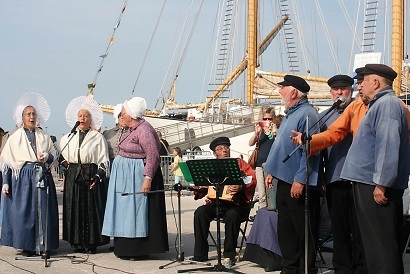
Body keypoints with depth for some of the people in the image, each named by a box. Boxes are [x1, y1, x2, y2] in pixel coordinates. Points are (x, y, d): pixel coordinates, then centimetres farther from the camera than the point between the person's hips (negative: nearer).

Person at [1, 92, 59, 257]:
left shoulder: (44, 137, 12)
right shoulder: (14, 138, 5)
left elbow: (53, 155, 15)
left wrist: (46, 157, -8)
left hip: (42, 178, 2)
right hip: (22, 178, -2)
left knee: (43, 211, 0)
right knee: (24, 211, -2)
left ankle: (44, 245, 6)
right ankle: (27, 246, 7)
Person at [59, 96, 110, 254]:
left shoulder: (98, 137, 1)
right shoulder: (69, 138, 15)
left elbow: (104, 160, -2)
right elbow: (61, 157, 29)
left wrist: (98, 176, -13)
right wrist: (65, 166, 12)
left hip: (92, 176, -4)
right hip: (73, 177, 4)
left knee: (91, 209, -3)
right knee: (74, 209, 3)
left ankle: (91, 243, 2)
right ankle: (77, 242, 10)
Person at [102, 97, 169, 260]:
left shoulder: (144, 130, -16)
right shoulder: (131, 130, 15)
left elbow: (153, 156, -22)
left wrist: (148, 178, -27)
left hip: (137, 177, -10)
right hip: (125, 178, 10)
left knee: (137, 211, -6)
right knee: (125, 211, 12)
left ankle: (138, 250, 0)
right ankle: (126, 248, 19)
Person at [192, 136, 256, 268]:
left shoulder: (239, 163, 10)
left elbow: (252, 179, -6)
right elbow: (201, 187, 16)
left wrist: (241, 187, -25)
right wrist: (200, 186, -9)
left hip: (237, 204, -3)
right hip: (216, 204, 3)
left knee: (232, 215, -36)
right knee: (200, 212, -24)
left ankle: (229, 255, -23)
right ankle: (200, 254, -19)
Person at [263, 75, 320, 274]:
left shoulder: (307, 114, -15)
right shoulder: (290, 114, 18)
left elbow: (309, 150, -21)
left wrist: (300, 179, -24)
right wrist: (271, 171, 20)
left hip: (299, 185, -10)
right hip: (284, 181, 10)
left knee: (303, 231, -1)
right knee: (285, 228, 14)